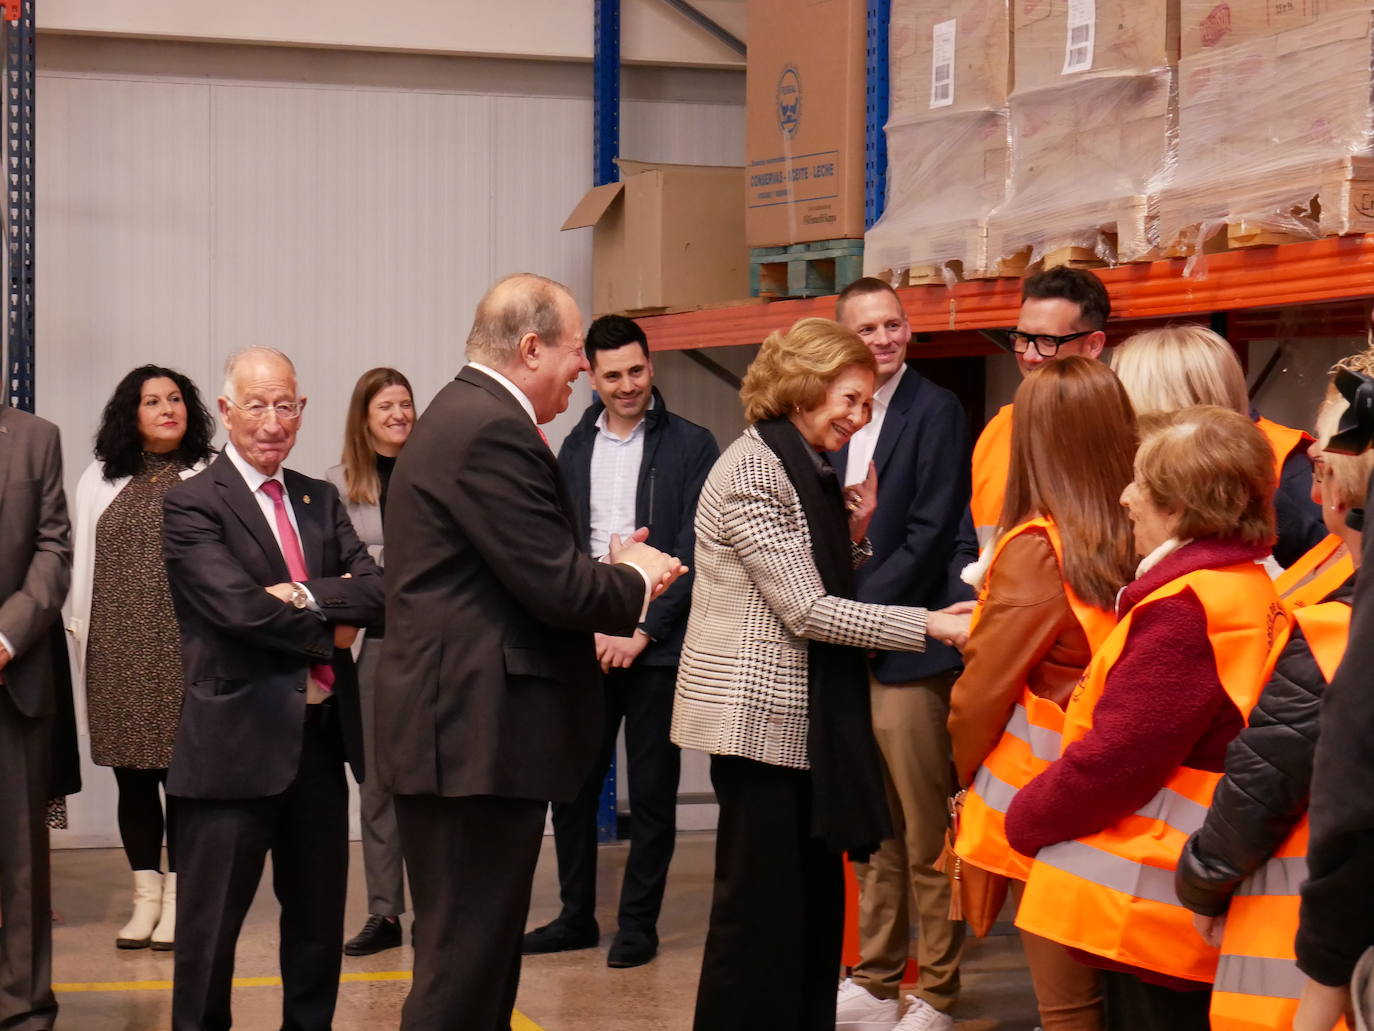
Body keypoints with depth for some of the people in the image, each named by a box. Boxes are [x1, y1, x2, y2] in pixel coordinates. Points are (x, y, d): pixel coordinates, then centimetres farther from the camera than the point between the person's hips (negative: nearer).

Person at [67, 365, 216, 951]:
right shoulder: (99, 482, 12)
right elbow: (78, 564, 12)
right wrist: (78, 632, 6)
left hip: (184, 656, -3)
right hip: (117, 656, 3)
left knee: (183, 773, -1)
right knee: (132, 779, 8)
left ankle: (177, 901, 9)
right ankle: (145, 898, 18)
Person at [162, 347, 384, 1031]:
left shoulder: (320, 500, 13)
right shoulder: (191, 505, -7)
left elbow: (374, 590, 0)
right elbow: (240, 608, -19)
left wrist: (306, 595, -17)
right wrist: (331, 628, -8)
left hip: (321, 736, 6)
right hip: (237, 740, -6)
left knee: (319, 914, 15)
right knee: (211, 923, 1)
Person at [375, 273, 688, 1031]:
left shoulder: (464, 415, 17)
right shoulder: (494, 431, -17)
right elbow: (554, 585, -20)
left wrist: (612, 572, 10)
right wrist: (633, 580, -1)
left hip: (458, 728, 11)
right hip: (478, 735, -11)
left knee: (476, 955, 16)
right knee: (465, 965, -6)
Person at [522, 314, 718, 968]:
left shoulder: (691, 446, -2)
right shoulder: (575, 449, 10)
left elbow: (693, 552, -6)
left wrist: (642, 632, -11)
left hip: (656, 644, -3)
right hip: (587, 642, 4)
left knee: (652, 791, 3)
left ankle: (638, 924, 14)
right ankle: (577, 915, 19)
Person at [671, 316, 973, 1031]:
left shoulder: (806, 469, 16)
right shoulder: (754, 469, -14)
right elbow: (805, 610, -18)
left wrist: (856, 531, 2)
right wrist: (929, 626, -18)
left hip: (803, 718, 10)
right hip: (761, 714, -10)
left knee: (814, 904, 11)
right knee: (761, 909, -5)